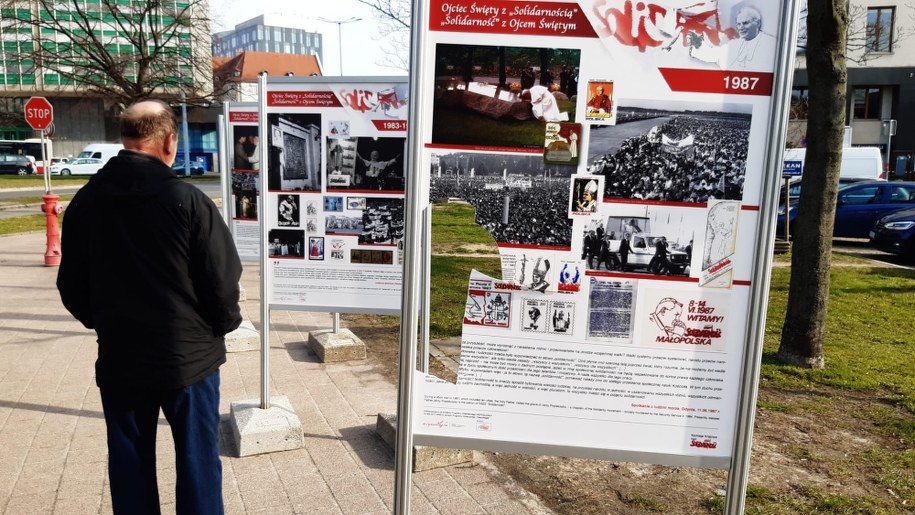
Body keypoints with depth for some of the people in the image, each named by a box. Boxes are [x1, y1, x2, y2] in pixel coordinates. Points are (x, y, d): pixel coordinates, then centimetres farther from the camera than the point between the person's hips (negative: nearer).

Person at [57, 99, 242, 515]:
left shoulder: (85, 201, -1)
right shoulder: (188, 200, -16)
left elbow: (71, 285, 6)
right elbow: (223, 280, -13)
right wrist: (224, 324, 6)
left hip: (119, 357, 4)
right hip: (190, 356, -4)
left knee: (130, 464, 18)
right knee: (197, 461, 11)